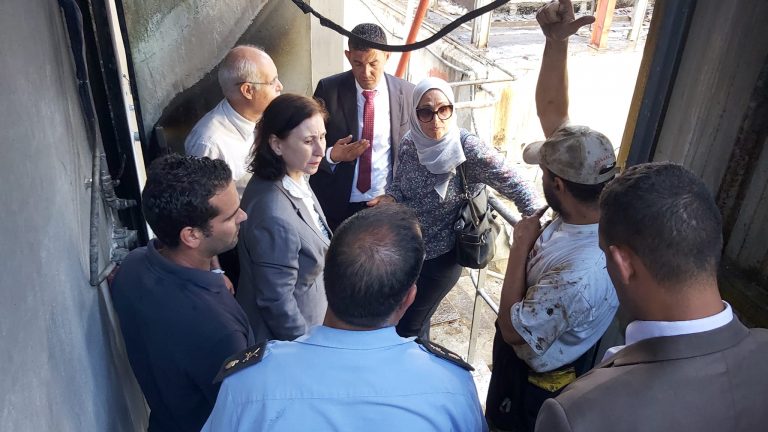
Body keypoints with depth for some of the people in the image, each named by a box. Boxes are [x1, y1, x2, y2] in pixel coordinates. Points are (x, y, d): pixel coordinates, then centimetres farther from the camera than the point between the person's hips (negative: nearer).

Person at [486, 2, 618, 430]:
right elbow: (552, 112, -16)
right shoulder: (603, 203, -20)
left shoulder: (579, 276, -43)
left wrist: (521, 245, -27)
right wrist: (556, 40, -26)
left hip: (536, 383, -7)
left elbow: (512, 328, -27)